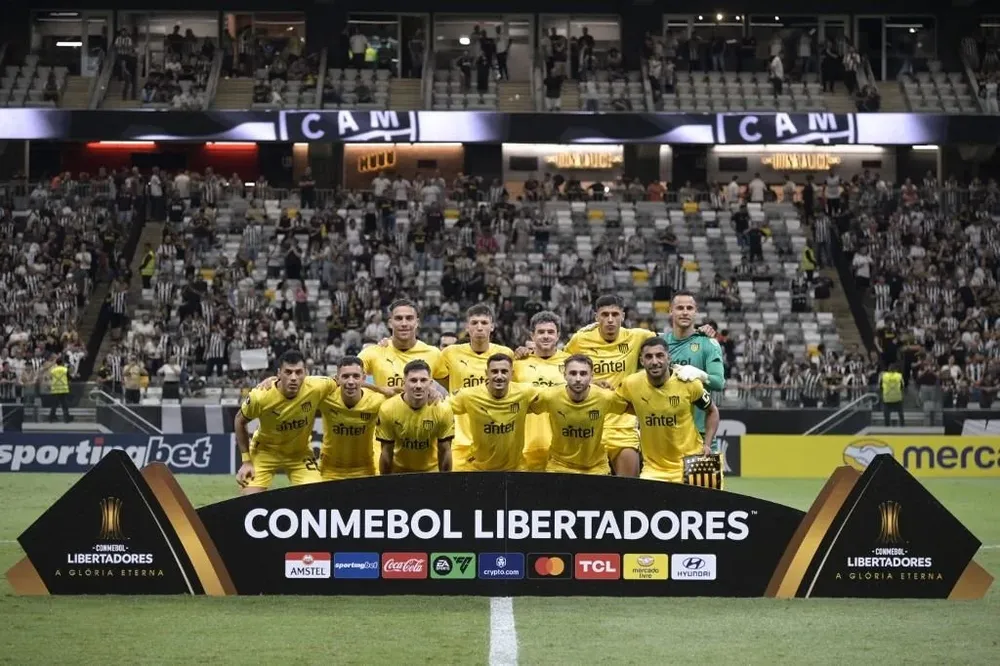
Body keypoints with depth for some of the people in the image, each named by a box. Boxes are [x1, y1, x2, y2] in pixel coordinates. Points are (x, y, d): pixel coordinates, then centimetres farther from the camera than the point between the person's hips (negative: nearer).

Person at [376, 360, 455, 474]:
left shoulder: (443, 410, -20)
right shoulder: (388, 410, -21)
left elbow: (444, 451, -10)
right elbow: (387, 452, -12)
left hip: (431, 472, 1)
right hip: (399, 471, -1)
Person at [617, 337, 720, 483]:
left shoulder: (688, 383, -12)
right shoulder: (631, 384, -10)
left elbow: (712, 412, 5)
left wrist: (707, 444, -5)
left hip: (689, 464, -1)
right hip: (653, 468, 1)